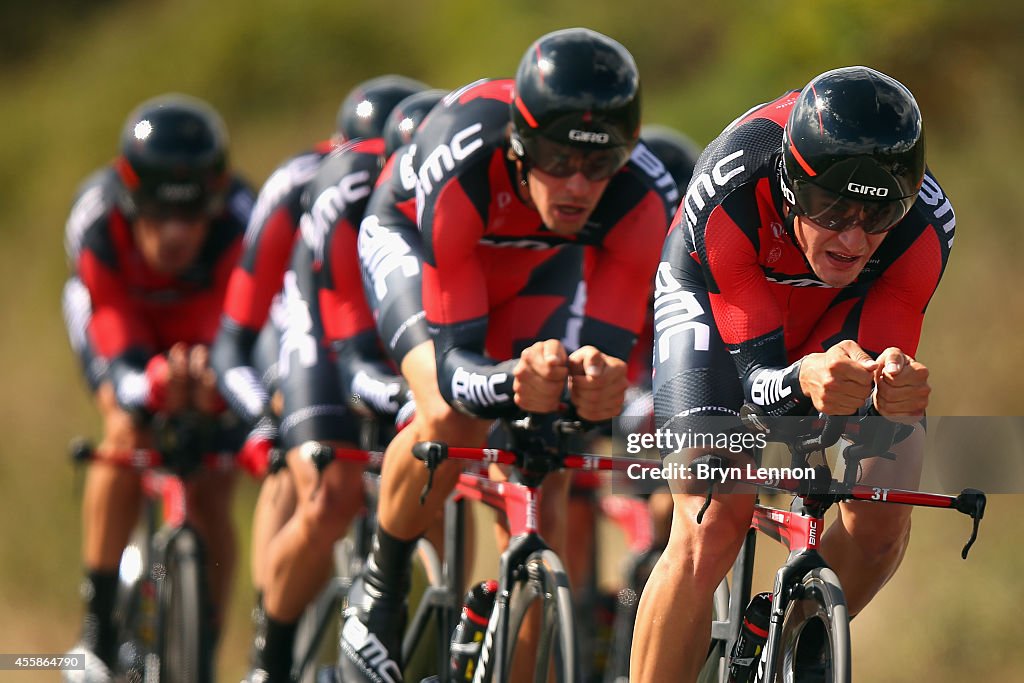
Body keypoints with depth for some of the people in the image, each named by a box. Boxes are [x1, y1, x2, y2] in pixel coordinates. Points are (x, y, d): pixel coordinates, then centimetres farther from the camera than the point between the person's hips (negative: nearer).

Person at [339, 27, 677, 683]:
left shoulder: (643, 198, -36)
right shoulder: (461, 170, -44)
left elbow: (608, 351, -34)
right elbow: (453, 363, -42)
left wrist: (598, 378, -59)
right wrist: (517, 381, -65)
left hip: (539, 261, 3)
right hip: (410, 235, -3)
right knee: (451, 416, -28)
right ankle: (380, 593, -4)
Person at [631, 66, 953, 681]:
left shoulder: (926, 225, -34)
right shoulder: (732, 194, -41)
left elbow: (875, 364, -31)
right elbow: (755, 372, -38)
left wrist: (892, 389, -56)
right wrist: (804, 379, -62)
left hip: (840, 321, 3)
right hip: (712, 303, -3)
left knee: (883, 520, -16)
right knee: (711, 529, -23)